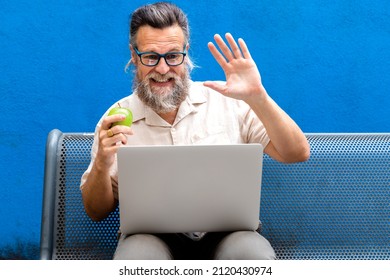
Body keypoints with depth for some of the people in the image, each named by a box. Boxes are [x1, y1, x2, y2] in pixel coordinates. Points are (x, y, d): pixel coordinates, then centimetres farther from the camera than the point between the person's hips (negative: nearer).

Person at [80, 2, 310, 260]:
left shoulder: (227, 100, 4)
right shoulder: (117, 119, 6)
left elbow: (298, 154, -1)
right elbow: (96, 211, 9)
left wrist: (257, 97, -14)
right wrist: (102, 163, -12)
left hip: (226, 233, 0)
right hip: (151, 237, 0)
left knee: (255, 253, -33)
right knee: (135, 255, -34)